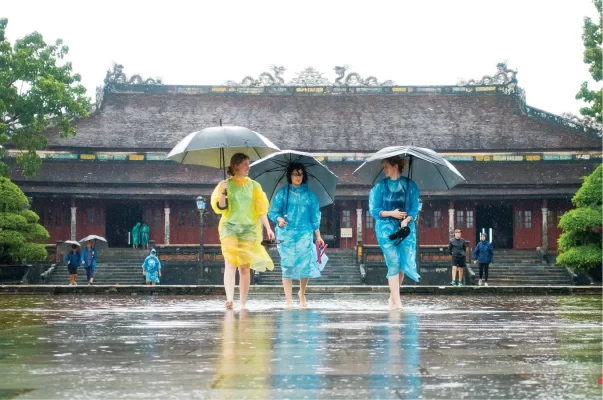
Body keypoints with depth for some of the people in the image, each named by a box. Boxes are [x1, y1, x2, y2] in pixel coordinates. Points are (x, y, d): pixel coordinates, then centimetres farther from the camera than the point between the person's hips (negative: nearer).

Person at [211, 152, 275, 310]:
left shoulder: (254, 186, 10)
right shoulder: (225, 185, 5)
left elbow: (261, 209, 7)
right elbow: (220, 208, -1)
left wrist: (268, 228, -1)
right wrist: (223, 192, -16)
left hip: (249, 228, 2)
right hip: (230, 226, -2)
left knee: (245, 266, 0)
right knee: (231, 263, -17)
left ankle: (243, 304, 4)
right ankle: (229, 299, -28)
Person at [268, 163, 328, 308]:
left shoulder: (309, 194, 11)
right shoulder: (282, 193, 6)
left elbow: (315, 217, 14)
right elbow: (272, 212, 5)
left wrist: (318, 237, 13)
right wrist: (279, 219, -17)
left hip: (305, 234, 1)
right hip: (286, 235, -1)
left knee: (305, 265, -5)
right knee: (288, 265, -4)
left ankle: (302, 294, 19)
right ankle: (288, 300, 1)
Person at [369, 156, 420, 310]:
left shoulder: (410, 185, 8)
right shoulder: (380, 186, 6)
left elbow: (415, 208, 4)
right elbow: (374, 210, 4)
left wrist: (406, 220, -14)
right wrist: (392, 213, -11)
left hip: (406, 227, 2)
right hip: (386, 228, -2)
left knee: (404, 262, -2)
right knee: (393, 263, -11)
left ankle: (393, 297, 13)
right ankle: (396, 302, -12)